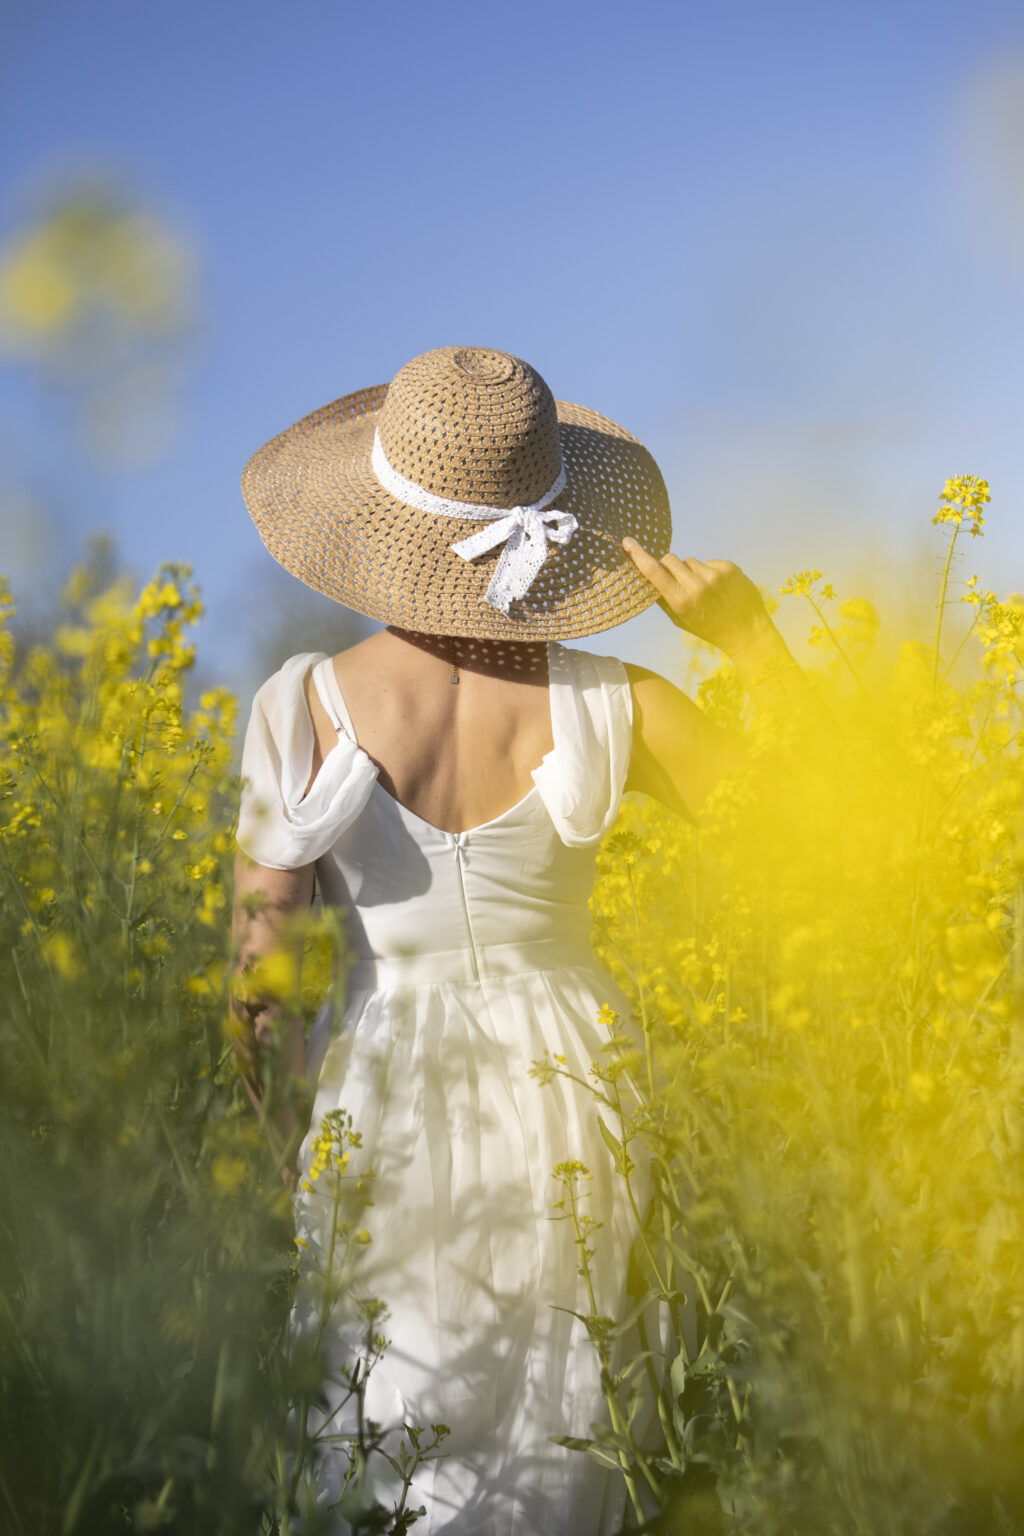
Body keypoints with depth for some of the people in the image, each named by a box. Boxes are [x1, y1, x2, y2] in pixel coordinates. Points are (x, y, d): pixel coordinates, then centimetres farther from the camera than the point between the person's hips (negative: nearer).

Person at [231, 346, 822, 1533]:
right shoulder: (606, 708, -12)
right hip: (566, 1088, 1)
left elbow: (257, 969, -9)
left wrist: (282, 1146, 7)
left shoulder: (304, 709, -14)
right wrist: (752, 639, -6)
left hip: (389, 1106, -1)